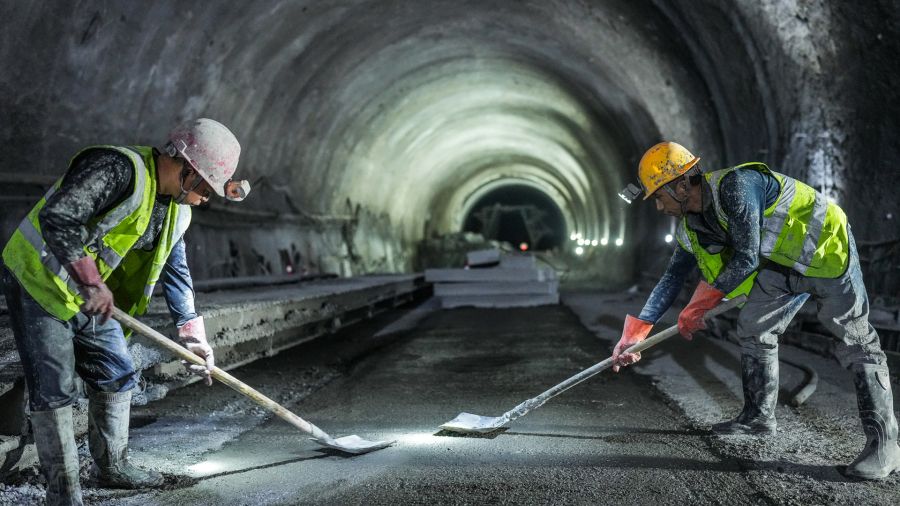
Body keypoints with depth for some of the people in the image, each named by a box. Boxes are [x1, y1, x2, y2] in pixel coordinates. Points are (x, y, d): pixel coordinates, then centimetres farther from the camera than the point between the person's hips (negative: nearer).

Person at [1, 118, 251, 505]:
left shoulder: (177, 209, 3)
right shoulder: (119, 169, -27)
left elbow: (175, 271, 12)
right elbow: (56, 217, -35)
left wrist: (193, 337, 9)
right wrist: (91, 280, -35)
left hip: (88, 295, 9)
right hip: (37, 282, -9)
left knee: (117, 375, 13)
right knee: (54, 390, -6)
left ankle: (111, 467, 30)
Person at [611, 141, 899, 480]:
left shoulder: (734, 185, -28)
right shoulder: (691, 227, 1)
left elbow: (746, 258, -26)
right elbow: (672, 278, 9)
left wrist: (699, 306, -15)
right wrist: (633, 334, 7)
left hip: (826, 251, -9)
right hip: (784, 267, 9)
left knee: (856, 343, -9)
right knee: (753, 328, 9)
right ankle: (758, 417, 22)